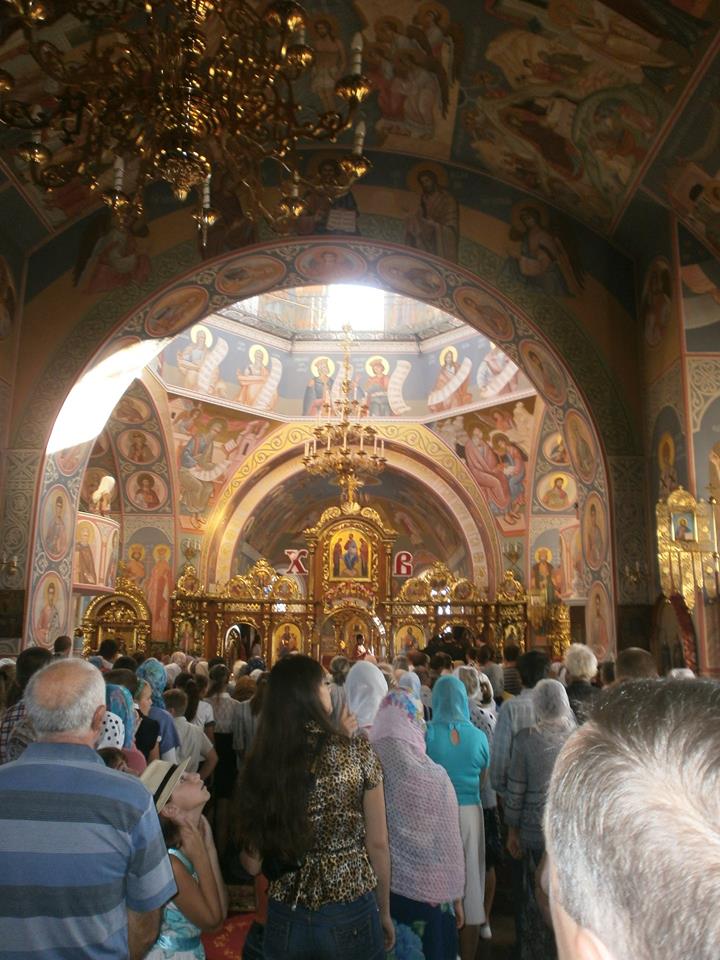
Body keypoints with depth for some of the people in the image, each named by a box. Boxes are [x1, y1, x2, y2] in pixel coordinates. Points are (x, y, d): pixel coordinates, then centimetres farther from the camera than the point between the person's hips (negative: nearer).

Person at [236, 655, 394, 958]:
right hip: (351, 916, -2)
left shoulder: (260, 762, -9)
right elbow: (377, 844, -5)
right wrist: (385, 912, 10)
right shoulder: (358, 753, -14)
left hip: (285, 918, 2)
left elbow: (253, 863, -2)